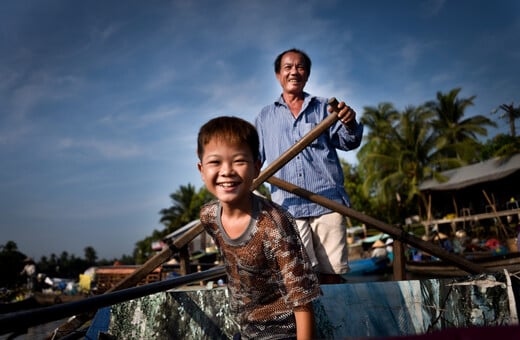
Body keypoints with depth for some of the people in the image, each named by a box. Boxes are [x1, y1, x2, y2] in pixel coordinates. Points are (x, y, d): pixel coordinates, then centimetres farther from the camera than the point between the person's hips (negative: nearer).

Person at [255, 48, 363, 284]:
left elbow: (347, 142, 5)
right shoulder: (265, 117, 21)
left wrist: (350, 124, -18)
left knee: (332, 274, -3)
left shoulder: (324, 108, 18)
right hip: (288, 207, 0)